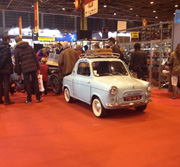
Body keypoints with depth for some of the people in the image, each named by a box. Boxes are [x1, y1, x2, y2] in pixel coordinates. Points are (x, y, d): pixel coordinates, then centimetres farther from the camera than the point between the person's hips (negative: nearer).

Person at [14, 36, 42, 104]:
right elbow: (35, 57, 8)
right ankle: (38, 98, 15)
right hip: (33, 67, 3)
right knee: (35, 82, 10)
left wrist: (18, 73, 6)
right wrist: (38, 68, 10)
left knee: (27, 84, 5)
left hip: (25, 68, -2)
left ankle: (29, 100, 11)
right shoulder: (29, 47, 12)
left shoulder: (16, 49, 3)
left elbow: (17, 62, 1)